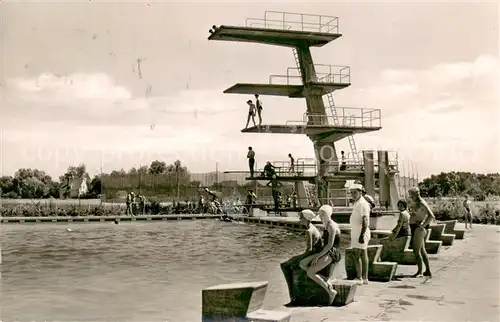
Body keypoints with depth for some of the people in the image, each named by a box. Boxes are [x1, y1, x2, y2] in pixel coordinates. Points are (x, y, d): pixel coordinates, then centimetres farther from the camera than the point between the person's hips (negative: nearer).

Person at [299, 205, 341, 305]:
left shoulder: (332, 226, -14)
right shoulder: (326, 226, 16)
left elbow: (330, 244, -21)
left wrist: (318, 256, -19)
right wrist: (317, 255, 13)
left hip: (331, 254, -10)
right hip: (325, 253, 10)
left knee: (310, 273, -20)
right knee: (302, 264, 1)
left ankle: (331, 291, -13)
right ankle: (324, 279, -4)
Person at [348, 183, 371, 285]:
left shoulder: (362, 204, -15)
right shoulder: (357, 203, 16)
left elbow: (365, 221, -21)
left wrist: (362, 235, -26)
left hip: (361, 233, -10)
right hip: (356, 233, 10)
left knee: (356, 255, -10)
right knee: (363, 255, 10)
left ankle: (359, 278, -7)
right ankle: (365, 278, 14)